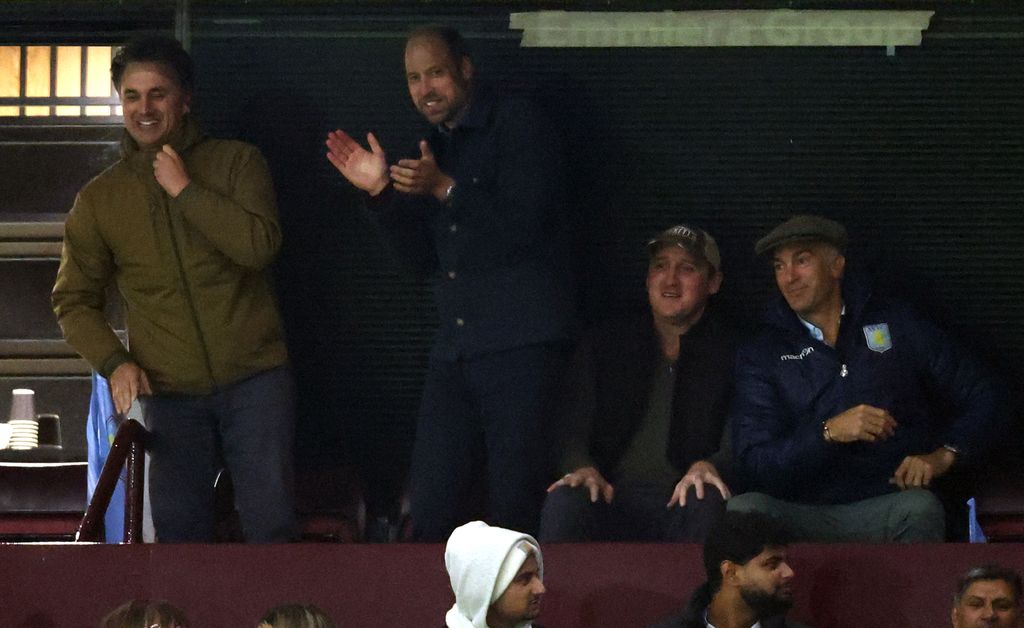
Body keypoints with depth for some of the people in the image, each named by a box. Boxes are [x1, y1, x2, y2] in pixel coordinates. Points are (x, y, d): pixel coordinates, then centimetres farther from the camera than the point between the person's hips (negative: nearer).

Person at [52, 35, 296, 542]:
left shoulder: (236, 163, 2)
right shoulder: (100, 198, 8)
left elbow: (259, 245, -13)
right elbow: (73, 300, 11)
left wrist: (185, 191, -14)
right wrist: (113, 361, -6)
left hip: (254, 379, -2)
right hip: (170, 394, 2)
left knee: (270, 527, -7)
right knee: (178, 535, 2)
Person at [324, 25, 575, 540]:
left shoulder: (517, 124, -4)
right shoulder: (437, 145, 18)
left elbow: (523, 226, -14)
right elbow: (422, 259, 17)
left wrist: (444, 189, -19)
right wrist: (379, 192, 5)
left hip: (520, 342, -7)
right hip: (456, 346, 7)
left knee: (515, 507, -7)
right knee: (429, 512, 5)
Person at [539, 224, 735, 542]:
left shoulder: (732, 355, 12)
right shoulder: (603, 347, 21)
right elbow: (572, 430, 12)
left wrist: (708, 466, -23)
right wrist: (583, 468, -13)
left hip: (683, 502, -1)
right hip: (614, 501, 1)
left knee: (708, 504, -38)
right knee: (563, 501, -34)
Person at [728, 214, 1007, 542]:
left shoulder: (895, 324, 13)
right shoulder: (760, 356, 12)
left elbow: (983, 399, 15)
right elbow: (756, 465, 0)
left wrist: (943, 454, -3)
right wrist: (830, 432, -15)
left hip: (889, 510, 0)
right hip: (807, 516, 0)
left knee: (920, 508, -36)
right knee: (740, 511, -32)